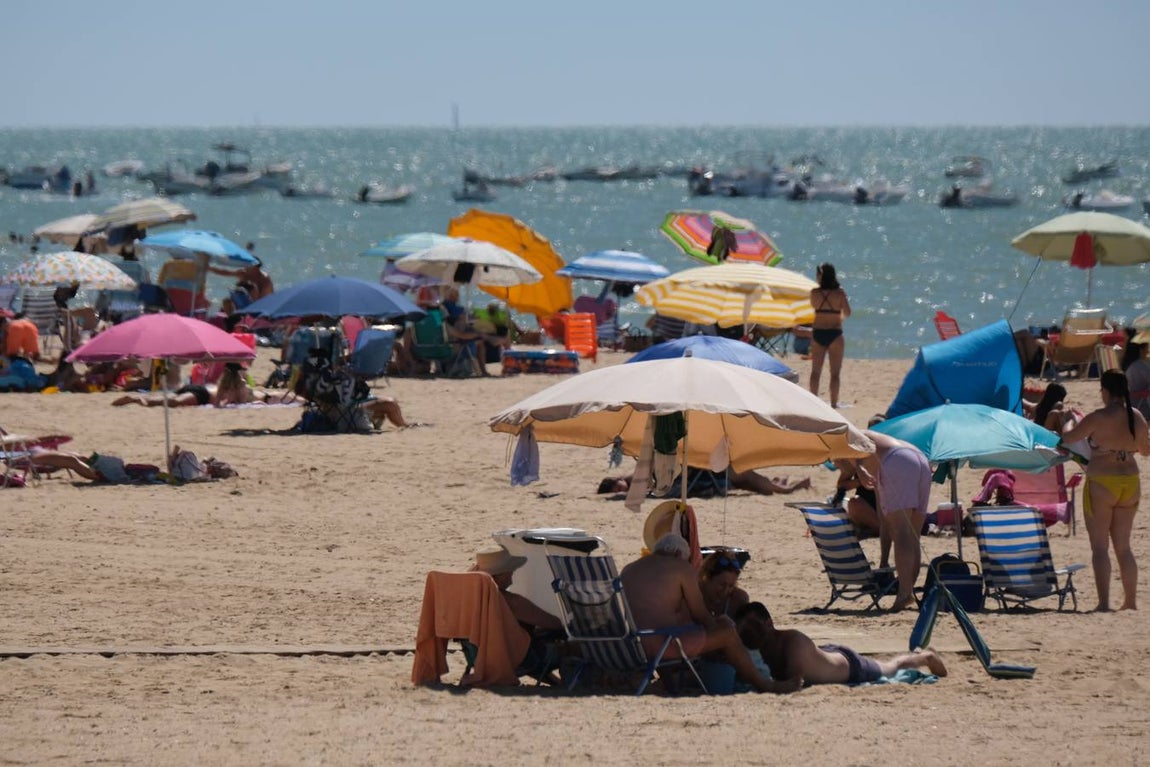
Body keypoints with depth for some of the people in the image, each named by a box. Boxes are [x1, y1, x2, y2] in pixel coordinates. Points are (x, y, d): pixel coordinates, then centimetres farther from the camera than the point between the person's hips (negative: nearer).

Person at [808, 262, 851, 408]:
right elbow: (847, 313, -9)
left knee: (816, 370, 11)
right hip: (834, 333, -2)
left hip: (818, 332, 2)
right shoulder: (839, 293, -10)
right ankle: (834, 401, 2)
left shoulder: (815, 293, -3)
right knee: (835, 372, 4)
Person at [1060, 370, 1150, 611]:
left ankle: (1104, 602, -7)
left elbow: (1067, 438, -7)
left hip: (1101, 484, -5)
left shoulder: (1098, 419, -16)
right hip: (1130, 483, 5)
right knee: (1123, 546, 15)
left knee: (1100, 546, 0)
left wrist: (1070, 422, 14)